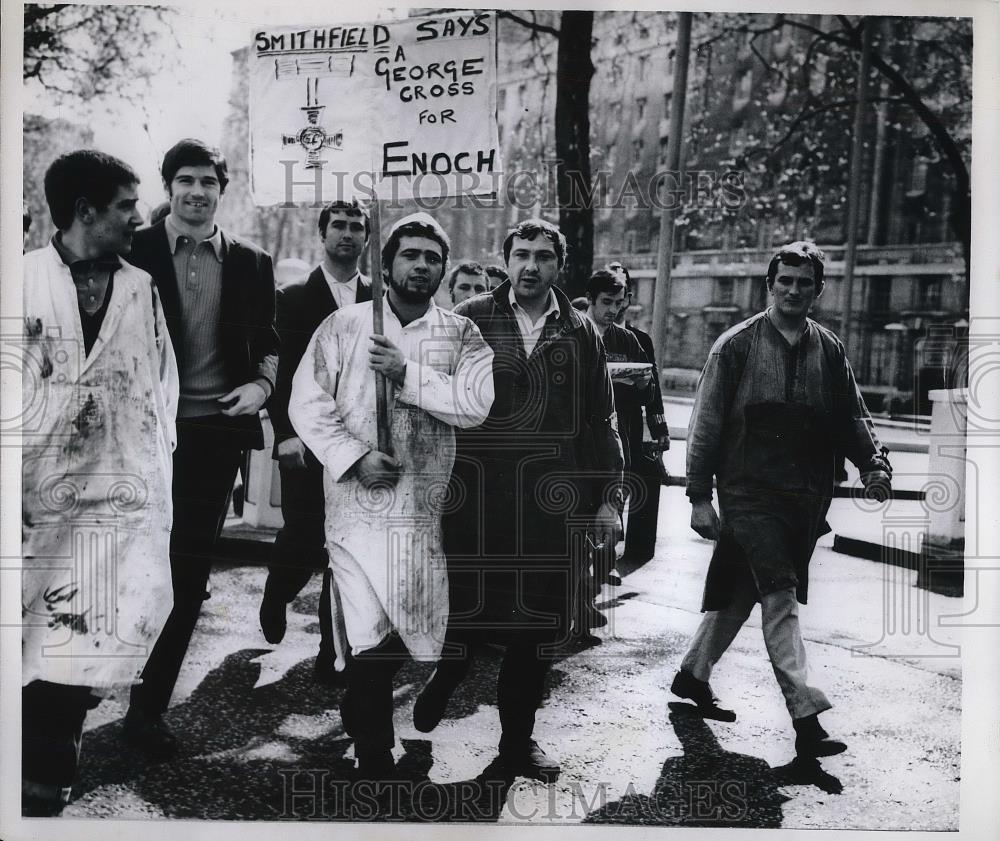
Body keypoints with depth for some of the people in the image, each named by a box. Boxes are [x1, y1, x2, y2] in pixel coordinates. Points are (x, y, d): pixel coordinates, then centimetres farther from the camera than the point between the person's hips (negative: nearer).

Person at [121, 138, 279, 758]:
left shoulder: (251, 262, 8)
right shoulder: (134, 252, 1)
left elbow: (266, 340, 12)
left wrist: (261, 384, -7)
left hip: (216, 428, 2)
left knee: (191, 569, 7)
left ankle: (150, 706, 19)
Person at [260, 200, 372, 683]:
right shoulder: (293, 299, 5)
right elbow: (279, 370, -2)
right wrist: (286, 433, -12)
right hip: (306, 441, -1)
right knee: (302, 539, -3)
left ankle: (333, 652, 13)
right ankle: (275, 601, 31)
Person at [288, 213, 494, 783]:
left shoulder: (462, 335, 6)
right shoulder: (344, 325, 3)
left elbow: (477, 404, -8)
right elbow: (307, 403, -2)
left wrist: (409, 374, -15)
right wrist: (354, 458, -14)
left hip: (427, 507, 2)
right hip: (358, 502, -2)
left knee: (418, 635, 9)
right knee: (372, 643, -3)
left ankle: (361, 713, 38)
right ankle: (375, 763, 16)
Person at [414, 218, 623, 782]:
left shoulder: (581, 333, 9)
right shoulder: (470, 320, 2)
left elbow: (602, 421, 11)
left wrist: (609, 497, 6)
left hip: (554, 503, 2)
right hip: (476, 498, -2)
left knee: (541, 624, 8)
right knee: (466, 612, 2)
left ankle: (518, 740, 24)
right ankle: (441, 686, 34)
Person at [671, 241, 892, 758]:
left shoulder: (829, 351, 9)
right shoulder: (737, 345, -3)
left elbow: (851, 416, 15)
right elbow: (706, 423, -3)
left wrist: (872, 462, -5)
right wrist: (700, 495, -6)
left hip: (805, 499, 5)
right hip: (749, 492, -5)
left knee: (741, 592, 15)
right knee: (781, 598, -12)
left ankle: (693, 674, 34)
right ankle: (806, 717, -10)